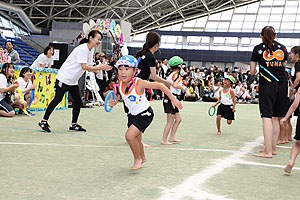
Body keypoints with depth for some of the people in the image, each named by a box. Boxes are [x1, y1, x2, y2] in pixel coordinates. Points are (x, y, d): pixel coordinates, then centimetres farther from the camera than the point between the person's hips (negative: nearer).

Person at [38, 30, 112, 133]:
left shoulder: (90, 51, 10)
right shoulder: (82, 49, -19)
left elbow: (90, 68, 10)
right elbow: (84, 67, -25)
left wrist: (102, 67, -5)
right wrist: (99, 68, -20)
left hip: (73, 81, 10)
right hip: (64, 78, -9)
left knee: (78, 101, 6)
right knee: (57, 99, -7)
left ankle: (74, 124, 14)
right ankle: (44, 121, 2)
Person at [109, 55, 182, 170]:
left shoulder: (139, 83, -28)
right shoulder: (119, 84, -12)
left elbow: (159, 86, -20)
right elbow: (118, 96, 10)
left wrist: (173, 99, -18)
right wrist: (113, 102, -13)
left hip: (145, 114, -6)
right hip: (132, 114, 6)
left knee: (129, 135, -22)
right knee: (136, 140, 19)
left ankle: (138, 159, 3)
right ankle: (142, 158, 49)